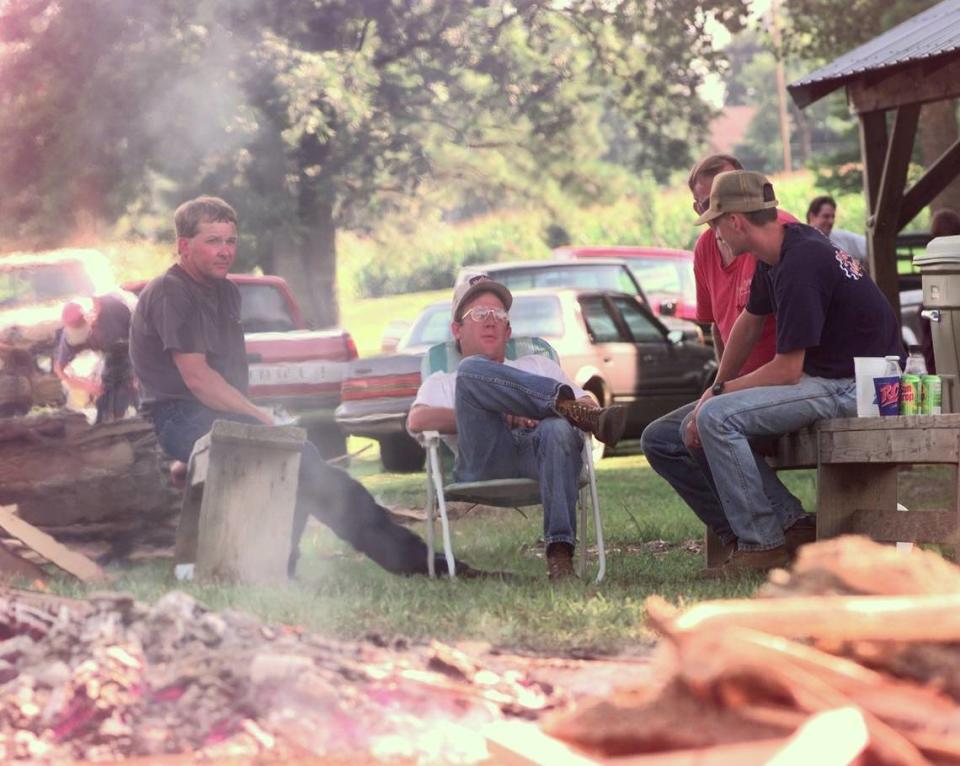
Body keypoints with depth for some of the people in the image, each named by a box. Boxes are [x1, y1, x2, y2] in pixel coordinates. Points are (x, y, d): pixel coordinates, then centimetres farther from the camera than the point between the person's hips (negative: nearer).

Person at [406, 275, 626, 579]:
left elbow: (589, 405, 25)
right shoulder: (442, 382, 33)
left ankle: (560, 552, -50)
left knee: (559, 430, -38)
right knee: (472, 370, -25)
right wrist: (504, 416, -2)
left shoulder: (537, 365, 41)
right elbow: (417, 421, 8)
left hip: (539, 450, 1)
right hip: (486, 458, -1)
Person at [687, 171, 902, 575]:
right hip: (830, 378, 10)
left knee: (716, 418, -21)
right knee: (697, 423, 8)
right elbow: (750, 322, 22)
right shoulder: (775, 254, 7)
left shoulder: (800, 266, -23)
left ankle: (763, 544, -17)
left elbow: (786, 371, -20)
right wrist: (715, 389, 18)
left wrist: (720, 391, -7)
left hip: (854, 387, -10)